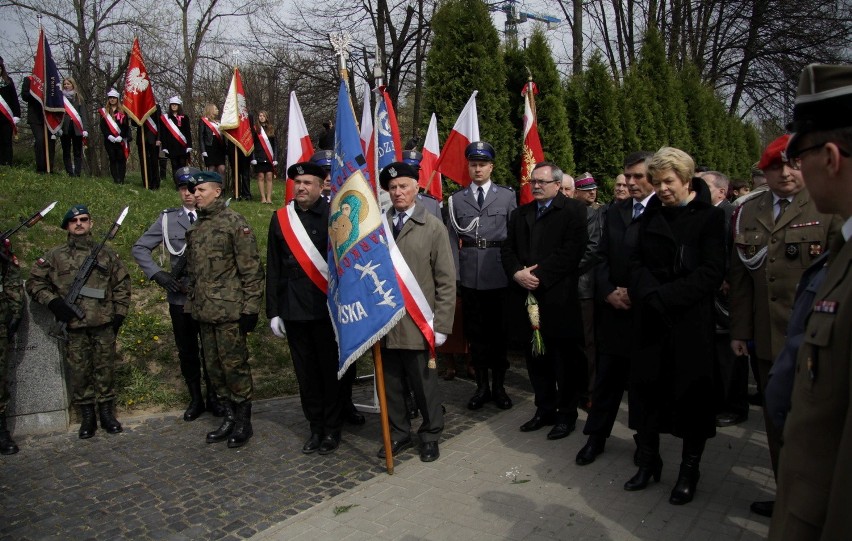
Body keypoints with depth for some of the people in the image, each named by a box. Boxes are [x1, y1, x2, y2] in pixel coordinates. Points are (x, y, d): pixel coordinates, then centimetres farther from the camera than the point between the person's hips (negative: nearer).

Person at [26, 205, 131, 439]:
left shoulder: (107, 253, 8)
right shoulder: (55, 256, 7)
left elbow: (122, 283, 10)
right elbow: (35, 282, 8)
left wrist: (119, 313, 3)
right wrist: (53, 301, -6)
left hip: (104, 324, 0)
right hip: (75, 325, 0)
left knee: (105, 368, 6)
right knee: (79, 371, 5)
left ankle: (107, 413, 18)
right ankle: (87, 417, 17)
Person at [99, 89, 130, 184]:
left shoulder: (122, 111, 7)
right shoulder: (104, 111, 12)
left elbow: (126, 126, 0)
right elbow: (102, 126, 5)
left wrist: (120, 137, -11)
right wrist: (109, 136, -9)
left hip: (121, 140, -1)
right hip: (109, 140, 2)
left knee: (121, 159, -4)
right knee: (112, 159, 1)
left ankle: (121, 179, -1)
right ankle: (116, 179, 3)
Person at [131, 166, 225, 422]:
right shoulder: (168, 218, 3)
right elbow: (139, 248, 7)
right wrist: (158, 274, -5)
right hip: (180, 297, 2)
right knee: (187, 351, 13)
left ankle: (213, 398, 27)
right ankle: (195, 399, 29)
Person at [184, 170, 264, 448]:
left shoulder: (234, 222, -8)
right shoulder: (194, 228, 15)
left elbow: (251, 268, -12)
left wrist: (250, 308, -15)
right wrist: (191, 305, 18)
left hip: (229, 311, -7)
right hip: (204, 311, 8)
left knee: (234, 365, -1)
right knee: (214, 368, 13)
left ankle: (243, 422, 13)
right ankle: (229, 416, 26)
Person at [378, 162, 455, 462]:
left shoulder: (433, 228, 0)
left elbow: (446, 281, -2)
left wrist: (441, 324, -7)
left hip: (417, 324, -2)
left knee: (424, 383, 9)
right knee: (390, 383, 12)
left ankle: (430, 435, 29)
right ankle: (398, 433, 32)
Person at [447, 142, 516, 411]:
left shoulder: (507, 196, 3)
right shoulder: (456, 199, 7)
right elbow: (452, 239, 4)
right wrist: (454, 274, -3)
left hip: (499, 275, -1)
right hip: (469, 276, 2)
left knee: (499, 331, 8)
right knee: (475, 332, 9)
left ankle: (499, 386, 22)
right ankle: (482, 386, 22)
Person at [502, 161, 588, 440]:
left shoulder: (574, 210, -2)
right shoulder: (520, 213, 18)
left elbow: (572, 251, -13)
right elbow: (507, 249, 12)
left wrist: (539, 275, -16)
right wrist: (518, 273, -7)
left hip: (559, 298, -5)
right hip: (528, 297, 5)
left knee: (566, 360, 5)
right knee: (536, 358, 12)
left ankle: (567, 414, 19)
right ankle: (544, 409, 26)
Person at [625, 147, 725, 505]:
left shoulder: (709, 217, -3)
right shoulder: (650, 216, 11)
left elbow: (711, 273, -11)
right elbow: (637, 263, 5)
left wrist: (664, 297, -17)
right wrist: (649, 295, -13)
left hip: (691, 323, -4)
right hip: (651, 321, 4)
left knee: (692, 393, 6)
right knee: (646, 388, 7)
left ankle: (690, 470, 21)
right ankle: (648, 460, 23)